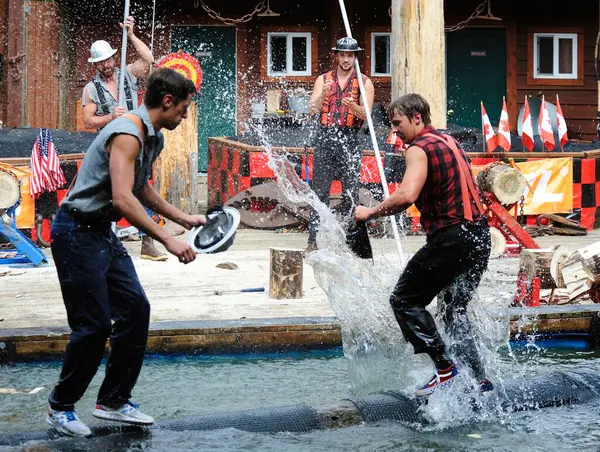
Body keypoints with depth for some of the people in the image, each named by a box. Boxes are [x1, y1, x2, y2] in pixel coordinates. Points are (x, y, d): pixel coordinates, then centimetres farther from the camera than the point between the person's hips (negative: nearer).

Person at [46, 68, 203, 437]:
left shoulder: (153, 139, 10)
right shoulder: (127, 134, -22)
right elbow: (122, 199, -33)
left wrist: (184, 219, 23)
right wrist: (168, 240, -36)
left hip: (103, 234, 10)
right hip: (77, 232, -10)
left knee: (136, 309, 5)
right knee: (94, 324, -7)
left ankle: (114, 401, 16)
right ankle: (60, 407, 10)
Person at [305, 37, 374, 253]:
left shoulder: (364, 83, 7)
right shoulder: (323, 79, 11)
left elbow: (366, 114, -5)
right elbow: (312, 110, 0)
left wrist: (353, 107, -26)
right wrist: (322, 96, -20)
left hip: (350, 140, -1)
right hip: (325, 139, 1)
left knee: (350, 192, -2)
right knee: (320, 191, -1)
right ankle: (313, 239, 0)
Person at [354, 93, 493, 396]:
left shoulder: (420, 148, -9)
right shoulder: (449, 142, 19)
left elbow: (407, 195, -25)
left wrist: (371, 213, -14)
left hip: (450, 237, -9)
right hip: (480, 234, 9)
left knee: (404, 300, 2)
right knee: (454, 309, 19)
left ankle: (445, 368, -5)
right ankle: (480, 380, 14)